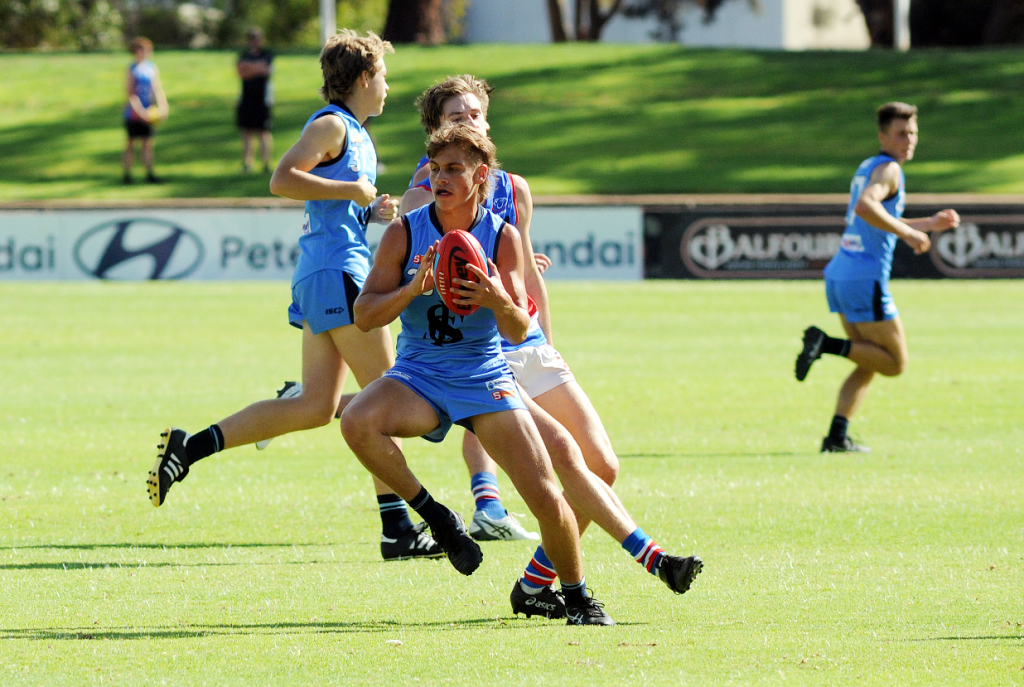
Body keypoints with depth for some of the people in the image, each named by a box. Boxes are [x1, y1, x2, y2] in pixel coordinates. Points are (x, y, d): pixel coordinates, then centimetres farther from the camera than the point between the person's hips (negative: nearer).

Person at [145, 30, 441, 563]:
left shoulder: (353, 133, 22)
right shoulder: (332, 125, -7)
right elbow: (283, 180, -20)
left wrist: (372, 211, 15)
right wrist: (353, 190, -16)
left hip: (319, 278, 10)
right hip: (338, 272, -10)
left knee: (316, 406, 5)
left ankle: (191, 448, 2)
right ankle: (397, 529, -6)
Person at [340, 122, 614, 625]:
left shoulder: (503, 238, -6)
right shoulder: (404, 234, -6)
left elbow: (518, 331, -11)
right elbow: (364, 315, -9)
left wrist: (498, 302, -34)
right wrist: (412, 290, -27)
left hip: (484, 378, 0)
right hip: (419, 376, 0)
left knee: (547, 500, -10)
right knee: (357, 423, -32)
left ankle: (577, 598, 16)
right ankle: (436, 517, -11)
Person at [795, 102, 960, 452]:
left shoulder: (867, 167, 20)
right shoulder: (887, 169, -10)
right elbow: (864, 206, -30)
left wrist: (929, 224, 30)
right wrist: (908, 233, -22)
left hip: (839, 275, 9)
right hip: (865, 279, -9)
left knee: (868, 365, 15)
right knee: (895, 363, -1)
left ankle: (837, 436, 3)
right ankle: (825, 344, -13)